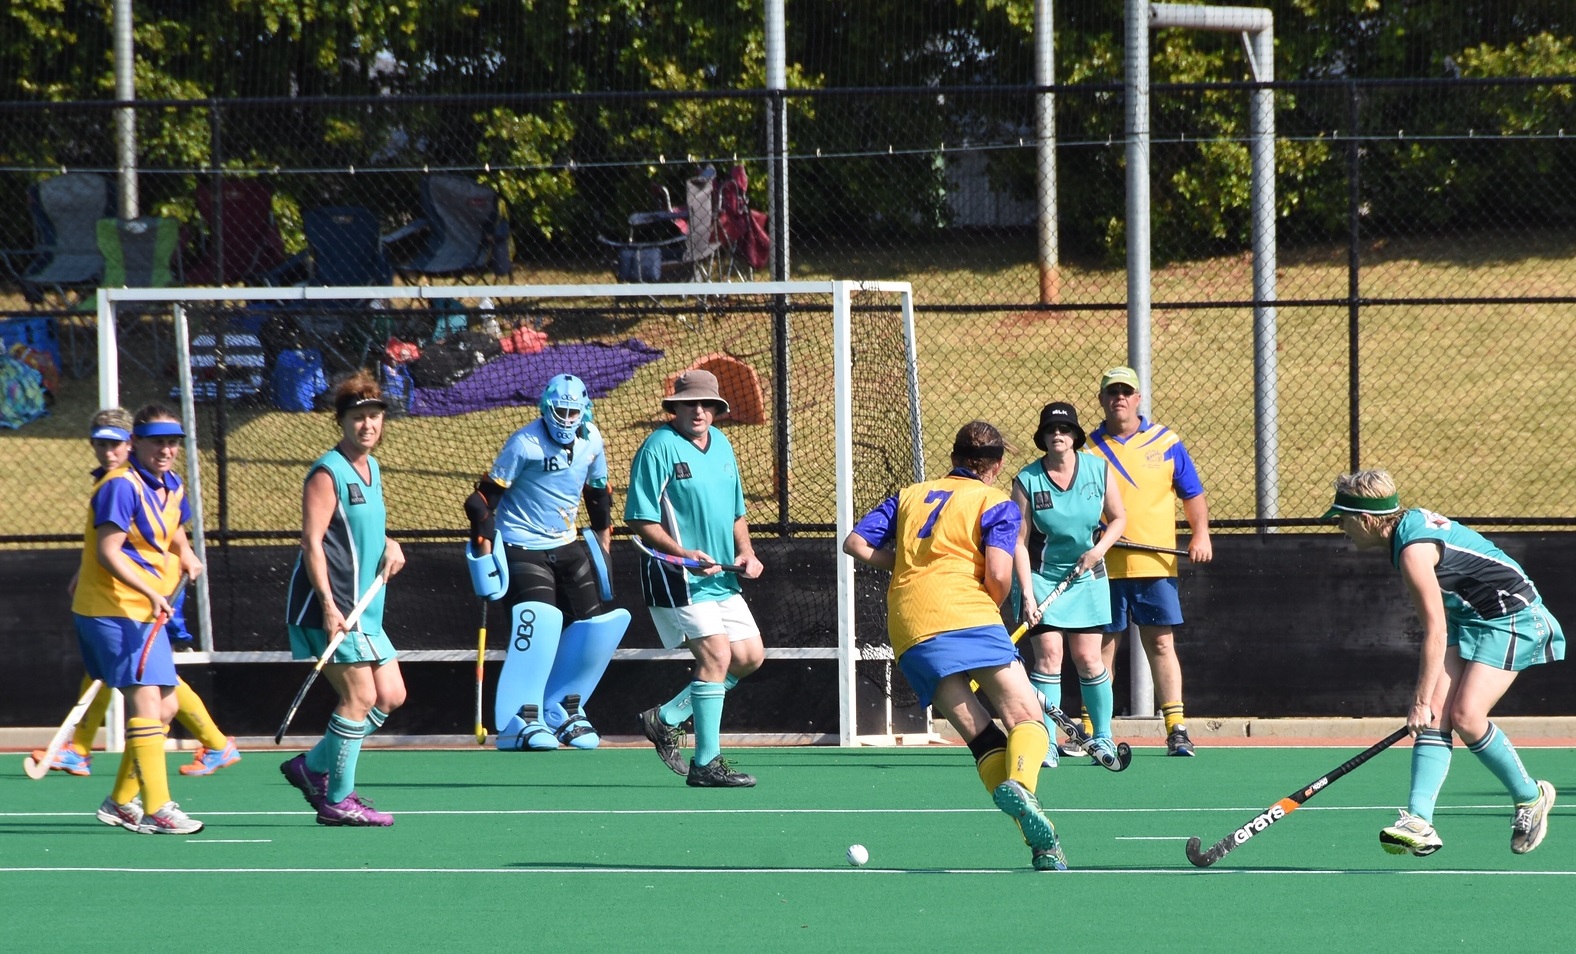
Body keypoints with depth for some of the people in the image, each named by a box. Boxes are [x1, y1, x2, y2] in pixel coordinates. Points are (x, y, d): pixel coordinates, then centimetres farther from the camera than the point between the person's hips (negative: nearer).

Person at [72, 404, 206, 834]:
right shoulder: (121, 486, -16)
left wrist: (186, 557, 5)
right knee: (146, 700, -16)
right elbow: (108, 551, -22)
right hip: (112, 609, -9)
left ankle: (121, 801, 23)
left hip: (146, 613, 9)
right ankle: (155, 810, -18)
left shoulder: (172, 487, 11)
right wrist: (151, 592, -32)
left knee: (164, 708, 12)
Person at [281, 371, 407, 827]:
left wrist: (389, 544, 7)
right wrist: (328, 606, -25)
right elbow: (312, 541, -18)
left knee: (391, 696, 9)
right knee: (360, 696, -10)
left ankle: (313, 767, 18)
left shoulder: (371, 469, 15)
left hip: (364, 610, 9)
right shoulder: (328, 473, -12)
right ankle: (337, 801, -3)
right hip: (332, 609, -9)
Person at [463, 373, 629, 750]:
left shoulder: (591, 442, 2)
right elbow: (485, 497, -15)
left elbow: (598, 493, 18)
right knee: (540, 621, -24)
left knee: (597, 626, 1)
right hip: (522, 546, -7)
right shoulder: (525, 444, -17)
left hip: (566, 547, 7)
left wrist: (604, 545, 18)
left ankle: (562, 710, 17)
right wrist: (483, 551, -19)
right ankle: (519, 721, -20)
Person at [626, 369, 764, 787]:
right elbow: (640, 519, -14)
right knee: (716, 655, -16)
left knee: (749, 656, 10)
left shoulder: (722, 445, 13)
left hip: (721, 578, 9)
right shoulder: (659, 448, -12)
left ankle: (666, 718, 23)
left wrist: (745, 552, 6)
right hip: (677, 578, -9)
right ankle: (706, 763, -11)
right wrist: (683, 554, -25)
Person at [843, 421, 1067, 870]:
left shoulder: (909, 495, 25)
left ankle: (1038, 842, -17)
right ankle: (1020, 783, -41)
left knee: (983, 739, 2)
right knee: (1027, 718, -5)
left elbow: (855, 543, 18)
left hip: (908, 630, 4)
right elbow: (998, 575, -5)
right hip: (967, 614, -4)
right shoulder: (997, 504, 10)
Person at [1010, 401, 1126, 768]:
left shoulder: (1098, 470, -5)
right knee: (1048, 655, -11)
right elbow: (1019, 542, -11)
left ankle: (1103, 737, 16)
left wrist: (1099, 549, -11)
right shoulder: (1026, 481, -11)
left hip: (1087, 577, 2)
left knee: (1088, 659, -1)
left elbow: (1118, 518, 8)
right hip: (1042, 576, -2)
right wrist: (1027, 594, -18)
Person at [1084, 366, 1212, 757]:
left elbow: (1192, 494, 10)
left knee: (1161, 644, -2)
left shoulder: (1166, 443, 6)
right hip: (1103, 567, 0)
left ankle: (1176, 728, -2)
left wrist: (1201, 534, -4)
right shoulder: (1088, 449, 6)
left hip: (1156, 565, 0)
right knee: (1101, 648, 5)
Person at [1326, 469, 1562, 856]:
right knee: (1435, 714, -7)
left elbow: (1435, 633, -25)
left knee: (1466, 716, -18)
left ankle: (1530, 797, 4)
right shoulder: (1410, 522, 2)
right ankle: (1419, 820, -18)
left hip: (1512, 618, -10)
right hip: (1468, 615, 10)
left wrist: (1421, 701, -19)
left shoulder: (1413, 550, -26)